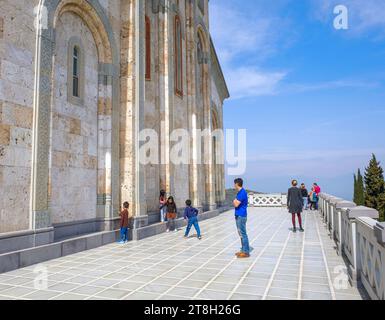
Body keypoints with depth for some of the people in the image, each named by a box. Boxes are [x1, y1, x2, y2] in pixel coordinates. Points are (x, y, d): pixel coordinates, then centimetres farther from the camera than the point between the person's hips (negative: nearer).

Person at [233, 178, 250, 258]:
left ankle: (246, 252, 1)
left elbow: (236, 204, -20)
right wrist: (235, 202, 3)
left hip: (241, 216, -10)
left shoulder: (242, 193, -17)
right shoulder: (240, 192, 14)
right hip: (239, 215, 10)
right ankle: (243, 250, 22)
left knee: (243, 234, -5)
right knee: (241, 234, 14)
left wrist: (234, 201, -3)